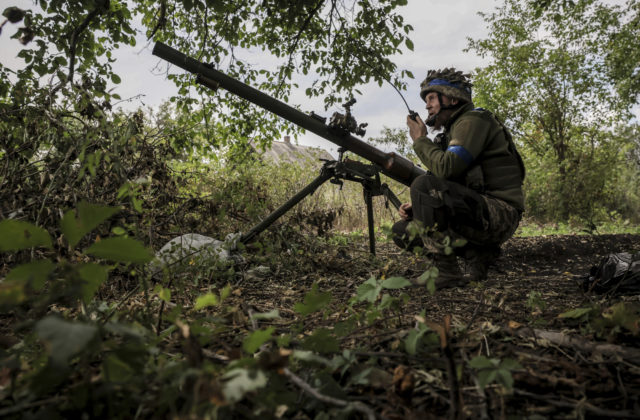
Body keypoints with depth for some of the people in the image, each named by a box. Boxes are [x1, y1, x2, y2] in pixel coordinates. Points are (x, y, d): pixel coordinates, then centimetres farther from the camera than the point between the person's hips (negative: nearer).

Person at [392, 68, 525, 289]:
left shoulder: (473, 120, -8)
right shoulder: (453, 130, 22)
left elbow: (446, 168, -24)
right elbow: (448, 181, 20)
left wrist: (420, 140, -6)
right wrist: (416, 206, 2)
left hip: (499, 214, -9)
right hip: (479, 213, 10)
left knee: (424, 184, -28)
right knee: (403, 230, 6)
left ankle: (447, 273, -22)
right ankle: (478, 254, 2)